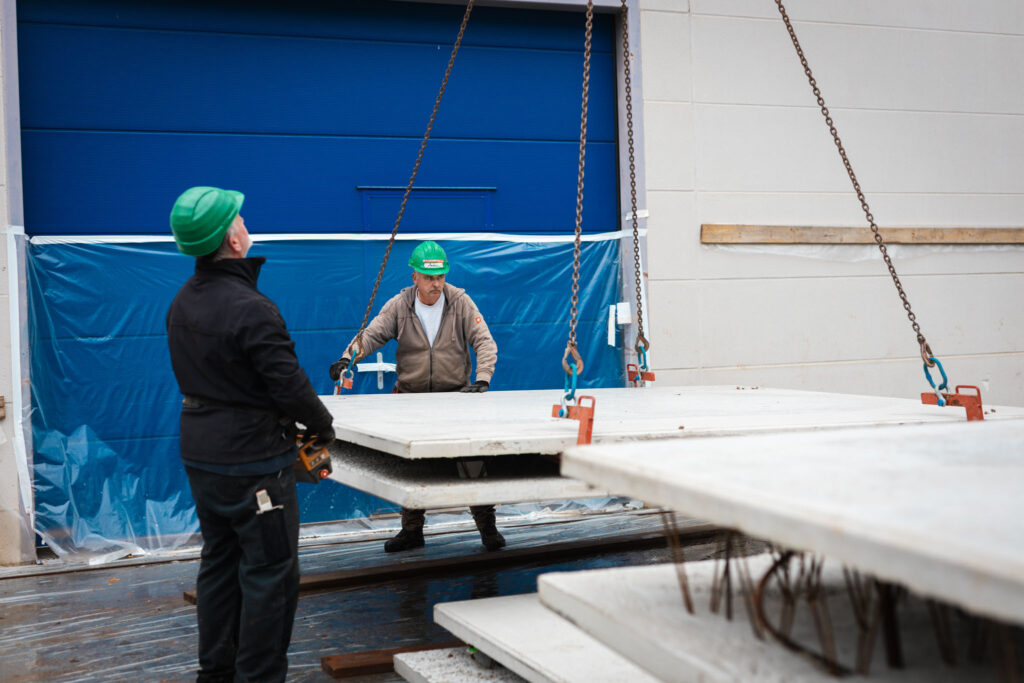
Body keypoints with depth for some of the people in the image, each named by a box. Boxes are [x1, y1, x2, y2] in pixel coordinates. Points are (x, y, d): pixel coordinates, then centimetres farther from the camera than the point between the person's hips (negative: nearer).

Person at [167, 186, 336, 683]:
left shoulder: (183, 302, 6)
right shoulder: (250, 309, -22)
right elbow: (289, 384, -21)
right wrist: (322, 427, -3)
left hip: (200, 454, 9)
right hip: (252, 459, -9)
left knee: (219, 562, 18)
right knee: (269, 572, 0)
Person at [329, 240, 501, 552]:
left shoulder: (460, 302, -3)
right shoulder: (399, 305, -2)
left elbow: (485, 343, -6)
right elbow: (371, 334, -7)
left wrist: (482, 379, -20)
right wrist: (347, 357, -26)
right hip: (412, 396, 1)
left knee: (473, 461, -4)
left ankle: (487, 526, 12)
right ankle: (412, 530, 19)